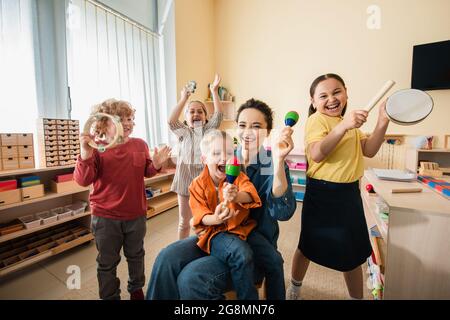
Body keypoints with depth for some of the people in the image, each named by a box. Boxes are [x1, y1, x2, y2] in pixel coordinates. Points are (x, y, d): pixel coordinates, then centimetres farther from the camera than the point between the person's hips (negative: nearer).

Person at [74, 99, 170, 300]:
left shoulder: (140, 145, -2)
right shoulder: (96, 148, -11)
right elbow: (83, 181, -16)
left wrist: (156, 164, -13)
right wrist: (85, 155, -31)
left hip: (136, 214, 3)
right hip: (106, 217, -2)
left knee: (135, 255, 23)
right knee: (107, 263, 17)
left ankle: (136, 288, 48)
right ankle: (110, 297, 41)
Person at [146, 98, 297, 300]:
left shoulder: (273, 165, -14)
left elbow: (282, 213, -29)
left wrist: (278, 161, -40)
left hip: (255, 246, -4)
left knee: (191, 278, -21)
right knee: (167, 259, -14)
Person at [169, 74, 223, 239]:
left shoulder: (208, 129, 7)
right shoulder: (183, 132, 8)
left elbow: (218, 115, -6)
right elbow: (171, 121, -10)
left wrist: (214, 92, -6)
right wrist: (183, 99, -7)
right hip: (186, 178, 1)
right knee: (184, 221, 14)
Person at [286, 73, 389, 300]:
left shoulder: (349, 121, 14)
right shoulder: (317, 119, -13)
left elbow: (368, 151, 6)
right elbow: (316, 154, -29)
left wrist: (382, 122, -6)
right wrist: (343, 126, -38)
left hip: (349, 192, 7)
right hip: (322, 194, -7)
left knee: (353, 252, 17)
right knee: (309, 246, 12)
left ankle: (357, 297, 42)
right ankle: (294, 288, 39)